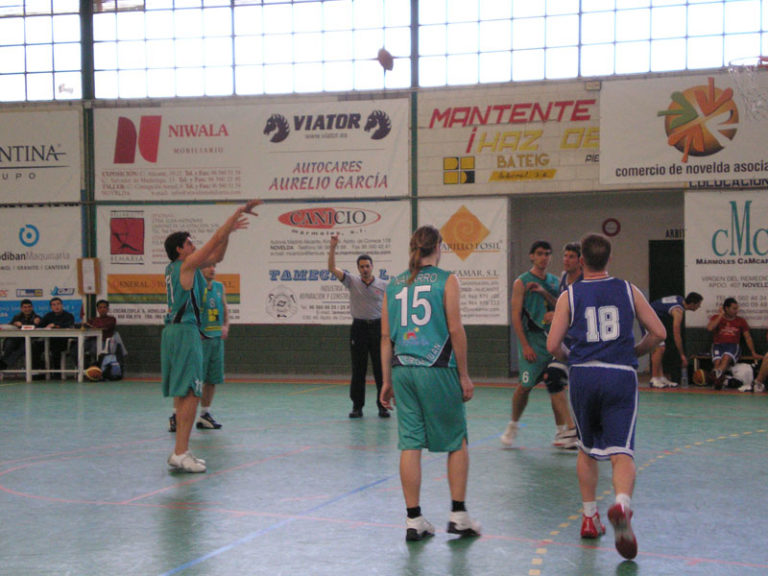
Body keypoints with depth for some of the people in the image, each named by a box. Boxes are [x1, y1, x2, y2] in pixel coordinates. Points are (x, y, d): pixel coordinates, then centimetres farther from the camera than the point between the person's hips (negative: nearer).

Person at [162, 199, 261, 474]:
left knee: (182, 394, 12)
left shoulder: (175, 268, 16)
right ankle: (180, 453, -13)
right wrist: (239, 212, -2)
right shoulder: (186, 265, -8)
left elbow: (216, 256, 25)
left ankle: (181, 452, 15)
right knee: (189, 394, -11)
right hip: (185, 331, -10)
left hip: (174, 331, 10)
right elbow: (216, 239, -8)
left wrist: (230, 230, 20)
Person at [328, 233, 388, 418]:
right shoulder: (352, 282, 5)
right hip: (359, 328, 0)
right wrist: (333, 247, -15)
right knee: (358, 370, 3)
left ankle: (383, 406, 7)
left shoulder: (383, 285, 4)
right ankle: (357, 407, 8)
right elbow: (332, 268, -4)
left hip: (378, 327, 0)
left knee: (381, 369, 0)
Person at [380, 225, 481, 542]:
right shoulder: (446, 280, -1)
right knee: (456, 442, 10)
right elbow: (455, 330, -6)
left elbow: (386, 336, 10)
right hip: (437, 370, -4)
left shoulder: (393, 285, 11)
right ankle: (458, 515, 10)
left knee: (410, 445, 6)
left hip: (402, 370, 4)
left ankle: (414, 519, 9)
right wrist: (464, 375, -1)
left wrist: (387, 380, 16)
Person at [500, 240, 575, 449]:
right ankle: (513, 426, 19)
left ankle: (563, 432, 1)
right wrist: (525, 345, -13)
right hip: (532, 340, -4)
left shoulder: (555, 281, 13)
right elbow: (516, 316, -6)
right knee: (526, 385, -3)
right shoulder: (522, 282, -1)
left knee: (556, 385, -1)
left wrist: (544, 293, -7)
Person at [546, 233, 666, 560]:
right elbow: (659, 333, 7)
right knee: (621, 451, -8)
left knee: (587, 449, 20)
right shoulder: (628, 291, 9)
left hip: (583, 375, 1)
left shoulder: (569, 296, 6)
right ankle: (622, 503, -37)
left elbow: (552, 345, 0)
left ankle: (590, 517, 23)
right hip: (621, 376, -1)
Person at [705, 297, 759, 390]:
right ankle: (718, 381, -47)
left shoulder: (741, 321, 18)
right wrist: (721, 315, -1)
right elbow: (709, 328, -7)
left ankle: (717, 374, -62)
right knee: (717, 360, -33)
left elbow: (748, 338, 20)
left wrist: (753, 353, 11)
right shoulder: (716, 318, 14)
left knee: (726, 357, -37)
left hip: (734, 346, -1)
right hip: (718, 345, 1)